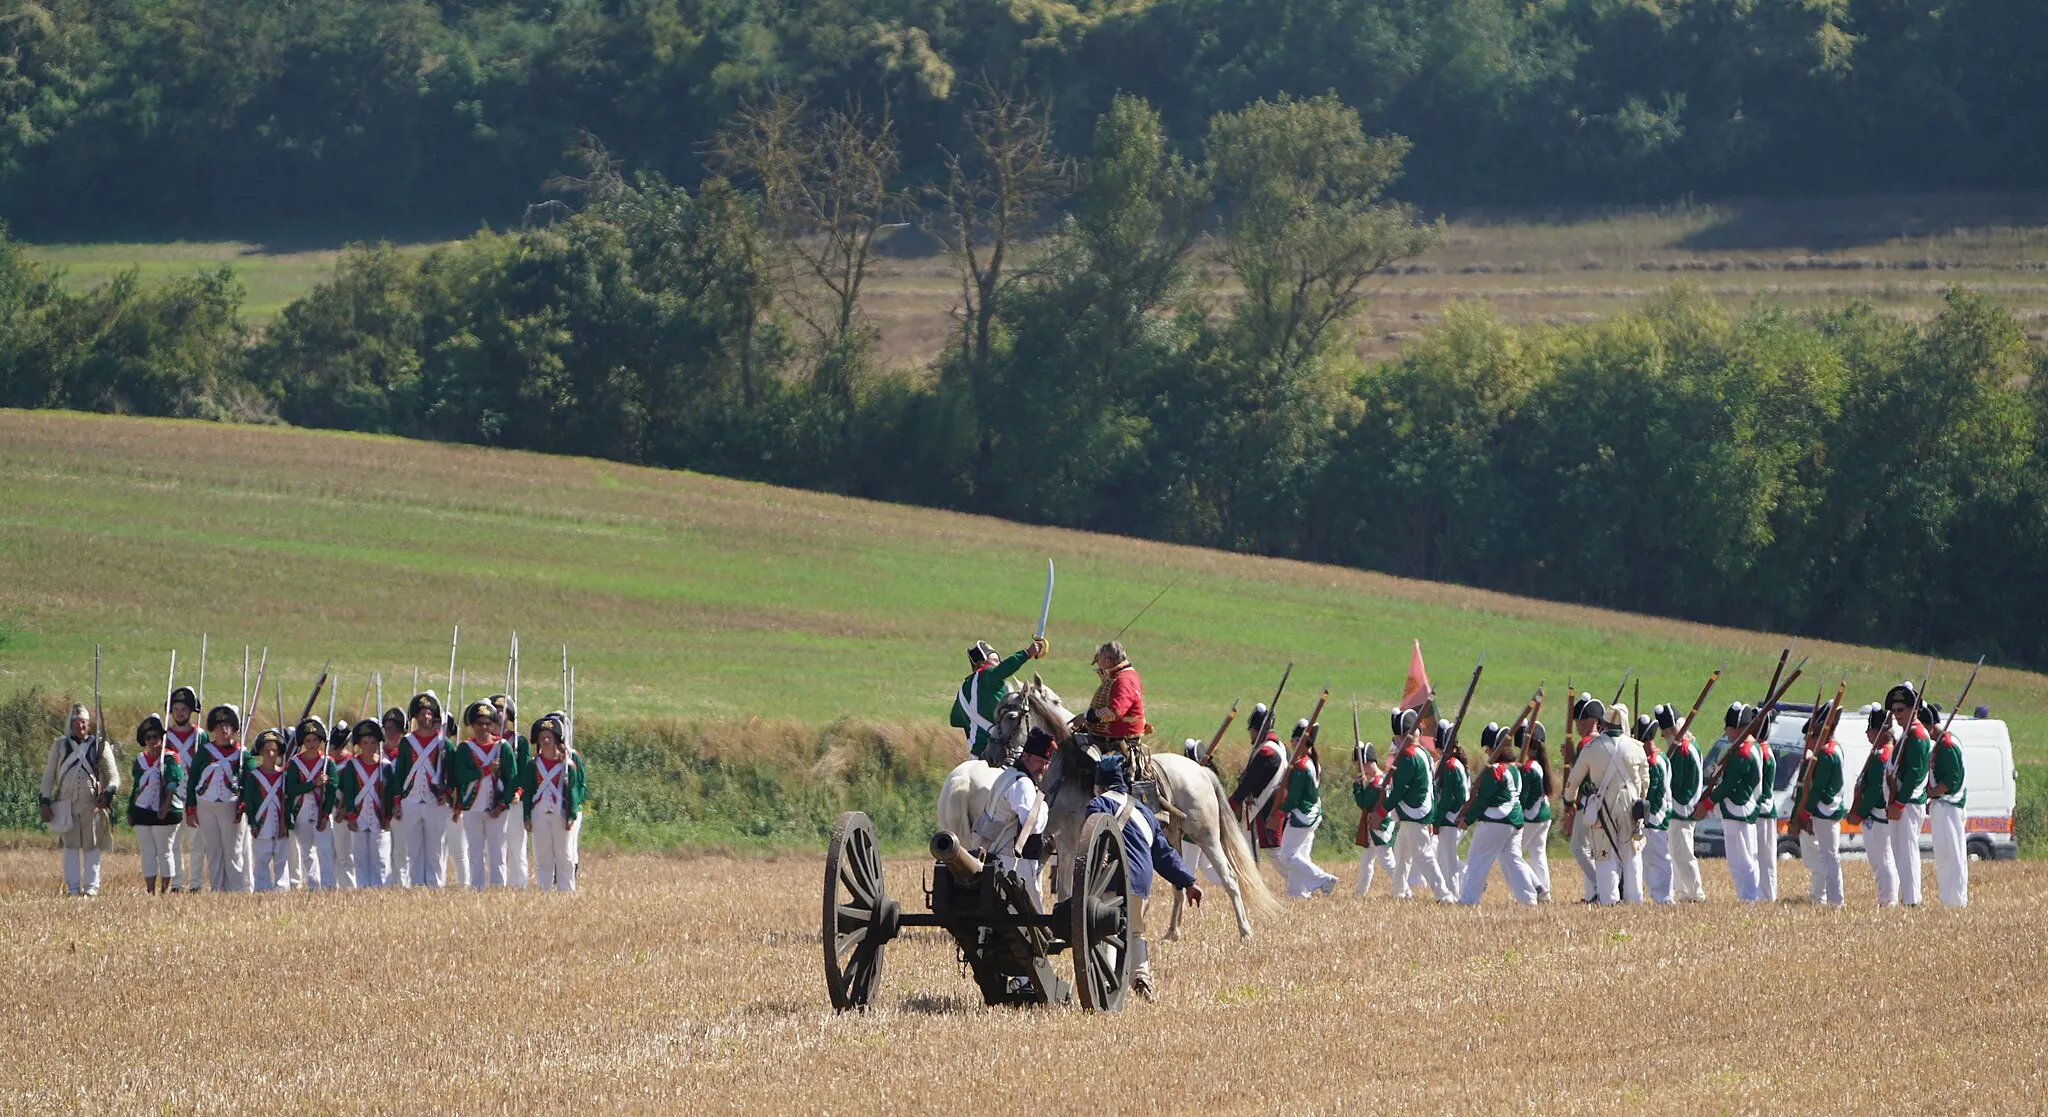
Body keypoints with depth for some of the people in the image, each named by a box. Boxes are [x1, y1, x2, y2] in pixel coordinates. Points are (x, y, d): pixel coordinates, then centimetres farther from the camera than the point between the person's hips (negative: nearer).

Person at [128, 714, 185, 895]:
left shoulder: (170, 758, -3)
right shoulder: (140, 759, 14)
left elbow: (173, 783, -13)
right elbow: (134, 786, 18)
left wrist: (166, 806, -23)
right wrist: (130, 811, 14)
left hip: (164, 813, -5)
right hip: (142, 812, 5)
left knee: (165, 852, 0)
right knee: (147, 853, 5)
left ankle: (165, 890, 4)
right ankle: (150, 891, 7)